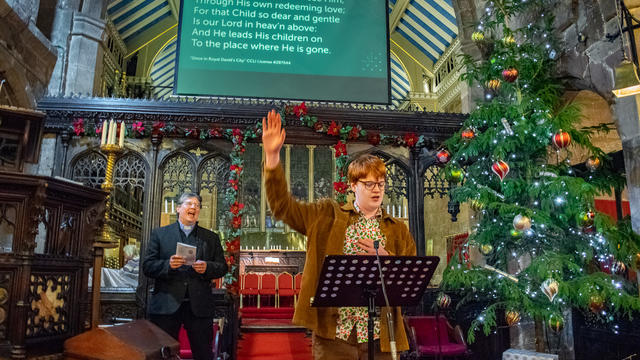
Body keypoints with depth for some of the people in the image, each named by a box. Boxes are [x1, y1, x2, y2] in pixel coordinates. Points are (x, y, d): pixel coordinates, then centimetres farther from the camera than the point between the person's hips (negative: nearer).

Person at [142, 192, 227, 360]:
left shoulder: (211, 238, 13)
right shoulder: (159, 233, 9)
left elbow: (222, 267, 9)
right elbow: (147, 266, 2)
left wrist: (206, 267, -11)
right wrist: (168, 264, -16)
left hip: (199, 307, 1)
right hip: (166, 306, -1)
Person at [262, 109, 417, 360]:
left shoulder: (398, 230, 10)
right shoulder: (328, 217, 5)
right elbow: (282, 206, -4)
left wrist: (385, 258, -14)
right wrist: (272, 155, -14)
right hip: (333, 332, -1)